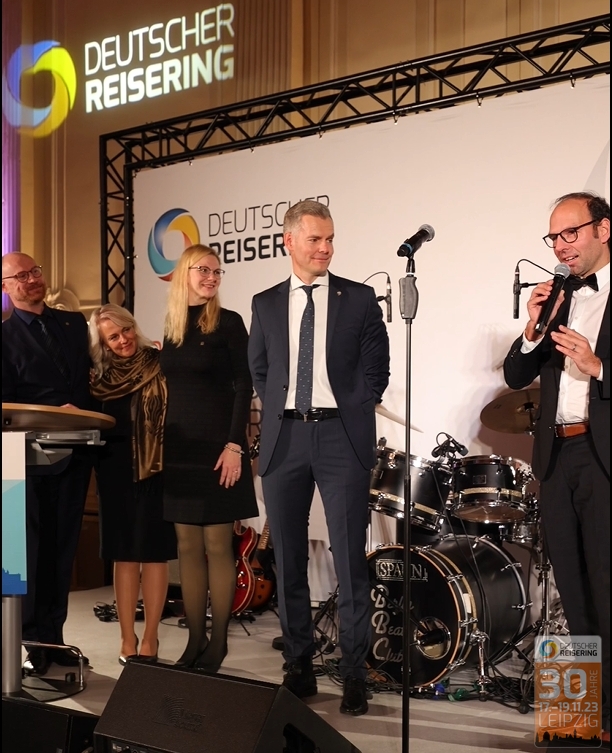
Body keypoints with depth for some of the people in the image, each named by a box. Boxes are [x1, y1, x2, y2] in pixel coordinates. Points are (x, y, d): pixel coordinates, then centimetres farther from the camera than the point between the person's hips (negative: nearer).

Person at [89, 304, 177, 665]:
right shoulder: (101, 378, 9)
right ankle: (128, 639, 13)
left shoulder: (160, 364, -3)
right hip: (116, 470, 4)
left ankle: (149, 639, 8)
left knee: (154, 553, 1)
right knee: (124, 554, 6)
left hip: (155, 468, -3)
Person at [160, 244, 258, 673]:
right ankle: (195, 640, 15)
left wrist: (235, 445, -17)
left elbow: (244, 387, -9)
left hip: (216, 444, -5)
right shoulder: (172, 327, 11)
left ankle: (218, 643, 6)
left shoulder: (228, 323, -4)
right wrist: (162, 442, 9)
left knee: (217, 545, -1)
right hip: (179, 446, 6)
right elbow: (171, 387, 14)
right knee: (188, 546, 7)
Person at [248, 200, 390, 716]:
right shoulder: (266, 304, 11)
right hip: (284, 438, 3)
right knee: (289, 559, 7)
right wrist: (280, 412, 9)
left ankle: (355, 675, 5)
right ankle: (298, 668, 17)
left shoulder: (360, 299, 3)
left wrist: (350, 415, 0)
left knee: (350, 557, -4)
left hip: (341, 437, -3)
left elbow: (376, 368, 5)